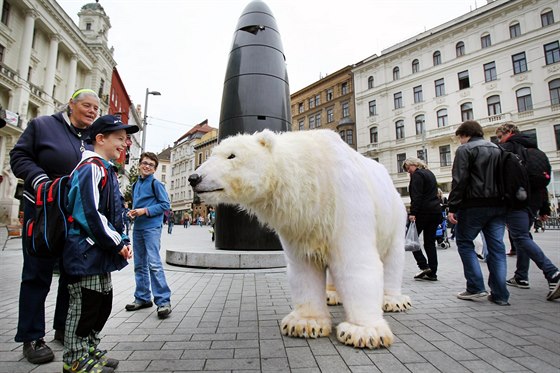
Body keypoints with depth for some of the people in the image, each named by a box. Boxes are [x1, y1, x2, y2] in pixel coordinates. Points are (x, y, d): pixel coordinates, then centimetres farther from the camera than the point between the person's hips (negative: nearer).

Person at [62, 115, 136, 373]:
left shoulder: (107, 170, 17)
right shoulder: (92, 167, -15)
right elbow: (90, 213, -24)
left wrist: (123, 241, 11)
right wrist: (116, 243, -17)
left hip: (100, 254, 10)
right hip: (86, 251, -10)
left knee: (103, 303, 17)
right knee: (84, 304, 3)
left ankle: (89, 350, 32)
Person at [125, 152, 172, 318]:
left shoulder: (156, 184, -5)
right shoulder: (136, 184, 16)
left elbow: (165, 204, -9)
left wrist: (145, 210, -16)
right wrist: (132, 212, 5)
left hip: (152, 227, -8)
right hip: (137, 227, 8)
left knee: (154, 264, -13)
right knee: (139, 265, 13)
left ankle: (163, 301, -9)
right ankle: (142, 298, 25)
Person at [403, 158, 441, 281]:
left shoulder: (417, 175, -7)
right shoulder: (430, 173, 21)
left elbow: (416, 196, -17)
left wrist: (413, 213, -20)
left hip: (423, 211, -9)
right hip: (436, 211, 9)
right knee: (430, 242, 9)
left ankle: (424, 266, -6)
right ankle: (432, 273, 9)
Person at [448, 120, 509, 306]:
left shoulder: (465, 150, -4)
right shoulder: (498, 149, 18)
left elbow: (459, 181, -14)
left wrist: (452, 207, -13)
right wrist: (504, 204, 19)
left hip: (474, 205, -6)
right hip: (498, 205, 7)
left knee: (464, 243, 6)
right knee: (496, 247, 7)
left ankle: (476, 287, 2)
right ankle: (500, 294, 9)